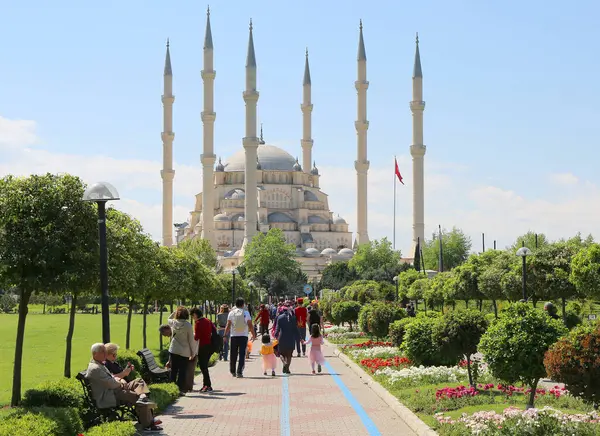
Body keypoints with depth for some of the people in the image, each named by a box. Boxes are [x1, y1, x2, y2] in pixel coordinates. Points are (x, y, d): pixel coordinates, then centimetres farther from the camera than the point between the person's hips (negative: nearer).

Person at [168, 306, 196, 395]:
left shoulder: (173, 323, -3)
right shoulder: (188, 325, -11)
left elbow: (169, 319, 25)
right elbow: (191, 340, -6)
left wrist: (175, 312, 14)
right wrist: (193, 353, 1)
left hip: (173, 351, 3)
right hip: (184, 352, -3)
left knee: (173, 370, 11)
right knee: (183, 371, 3)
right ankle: (181, 390, 0)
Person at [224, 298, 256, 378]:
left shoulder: (231, 313, 2)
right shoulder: (246, 313, -1)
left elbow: (228, 325, 1)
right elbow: (250, 325, -2)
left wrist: (225, 335, 6)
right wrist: (253, 334, 7)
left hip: (233, 336, 2)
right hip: (243, 336, -2)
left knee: (233, 355, 13)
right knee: (242, 355, -2)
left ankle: (233, 371, 23)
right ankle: (239, 372, -10)